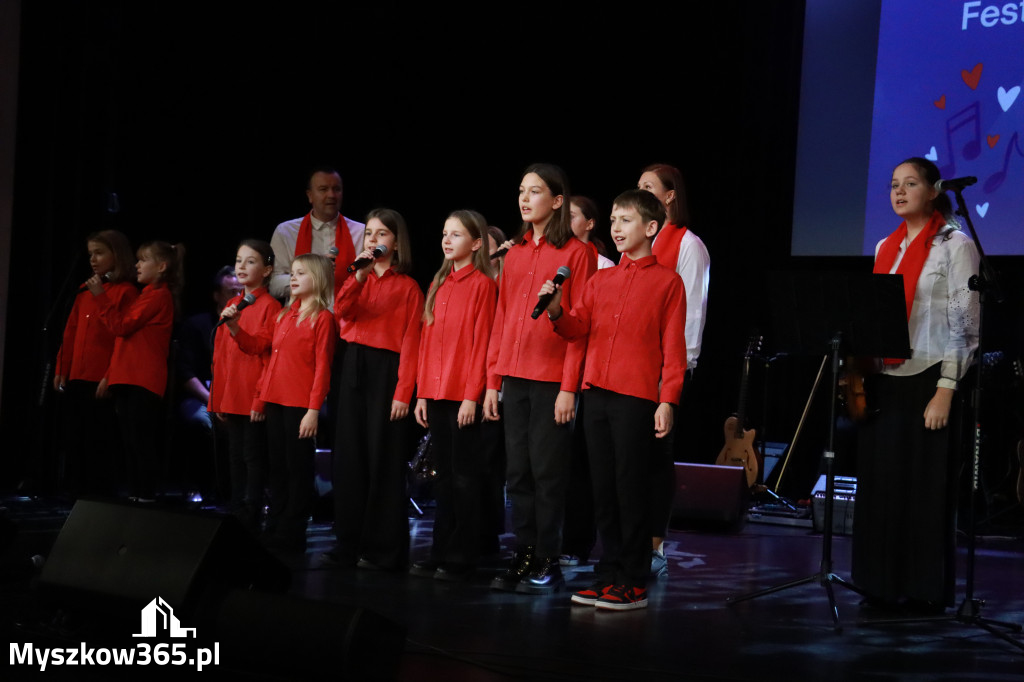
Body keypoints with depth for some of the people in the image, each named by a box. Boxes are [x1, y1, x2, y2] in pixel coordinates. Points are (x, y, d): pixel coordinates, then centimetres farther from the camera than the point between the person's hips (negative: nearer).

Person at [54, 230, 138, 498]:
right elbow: (71, 333, 17)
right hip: (77, 380, 8)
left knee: (99, 444, -4)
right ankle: (79, 496, 17)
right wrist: (61, 370, 12)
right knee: (76, 441, 10)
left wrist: (110, 377, -17)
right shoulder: (86, 291, 17)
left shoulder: (126, 292, -6)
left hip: (102, 382, -8)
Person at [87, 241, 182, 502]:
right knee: (131, 442, 10)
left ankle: (146, 496, -8)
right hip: (128, 379, 10)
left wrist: (100, 295, -11)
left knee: (142, 441, -9)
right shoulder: (149, 295, 21)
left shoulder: (159, 295, -9)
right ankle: (134, 494, 14)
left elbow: (121, 326, -13)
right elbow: (123, 328, 19)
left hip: (143, 381, -10)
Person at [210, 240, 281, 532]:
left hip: (255, 400, -7)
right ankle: (236, 516, 21)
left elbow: (271, 355, -12)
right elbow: (220, 354, 15)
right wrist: (217, 398, 12)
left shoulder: (270, 307, -8)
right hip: (231, 398, 7)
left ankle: (250, 523, 5)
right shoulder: (231, 306, 13)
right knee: (235, 457, 13)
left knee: (253, 457, -1)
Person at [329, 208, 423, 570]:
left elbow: (410, 343, -9)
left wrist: (403, 392, -16)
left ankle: (384, 550, 4)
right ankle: (349, 544, 15)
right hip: (353, 368, 6)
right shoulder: (359, 279, 14)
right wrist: (359, 276, -15)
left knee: (383, 459, -3)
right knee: (349, 456, 7)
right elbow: (342, 311, -4)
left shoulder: (407, 287, -3)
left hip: (386, 371, -6)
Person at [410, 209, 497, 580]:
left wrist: (473, 395, -14)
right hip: (435, 394, 7)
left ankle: (461, 558, 4)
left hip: (464, 396, -7)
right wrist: (422, 393, 10)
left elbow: (481, 342, -10)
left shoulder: (482, 284, -5)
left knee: (463, 476, -2)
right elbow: (427, 340, 15)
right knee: (442, 476, 11)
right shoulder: (438, 285, 15)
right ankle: (440, 553, 17)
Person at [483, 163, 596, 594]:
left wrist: (570, 386, -13)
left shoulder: (575, 253, -4)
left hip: (552, 380, -6)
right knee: (518, 473, 8)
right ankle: (523, 557, 16)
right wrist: (493, 381, 11)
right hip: (514, 378, 6)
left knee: (547, 473, -2)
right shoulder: (515, 253, 14)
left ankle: (547, 564, 6)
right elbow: (501, 319, 15)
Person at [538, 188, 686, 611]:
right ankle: (610, 573, 16)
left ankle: (634, 583, 2)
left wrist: (668, 401, -11)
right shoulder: (600, 280, 17)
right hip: (596, 392, 5)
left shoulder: (666, 281, 2)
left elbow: (673, 347, -3)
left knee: (630, 488, -4)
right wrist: (557, 311, -11)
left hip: (636, 397, -5)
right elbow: (579, 328, 10)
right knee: (603, 488, 8)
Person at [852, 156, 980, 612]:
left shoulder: (955, 245, -3)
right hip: (882, 381, 6)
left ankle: (928, 589, 8)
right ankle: (883, 584, 16)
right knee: (879, 483, 6)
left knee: (925, 487, -1)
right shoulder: (885, 248, 15)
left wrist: (946, 391, -15)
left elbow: (964, 323, -9)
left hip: (927, 381, -6)